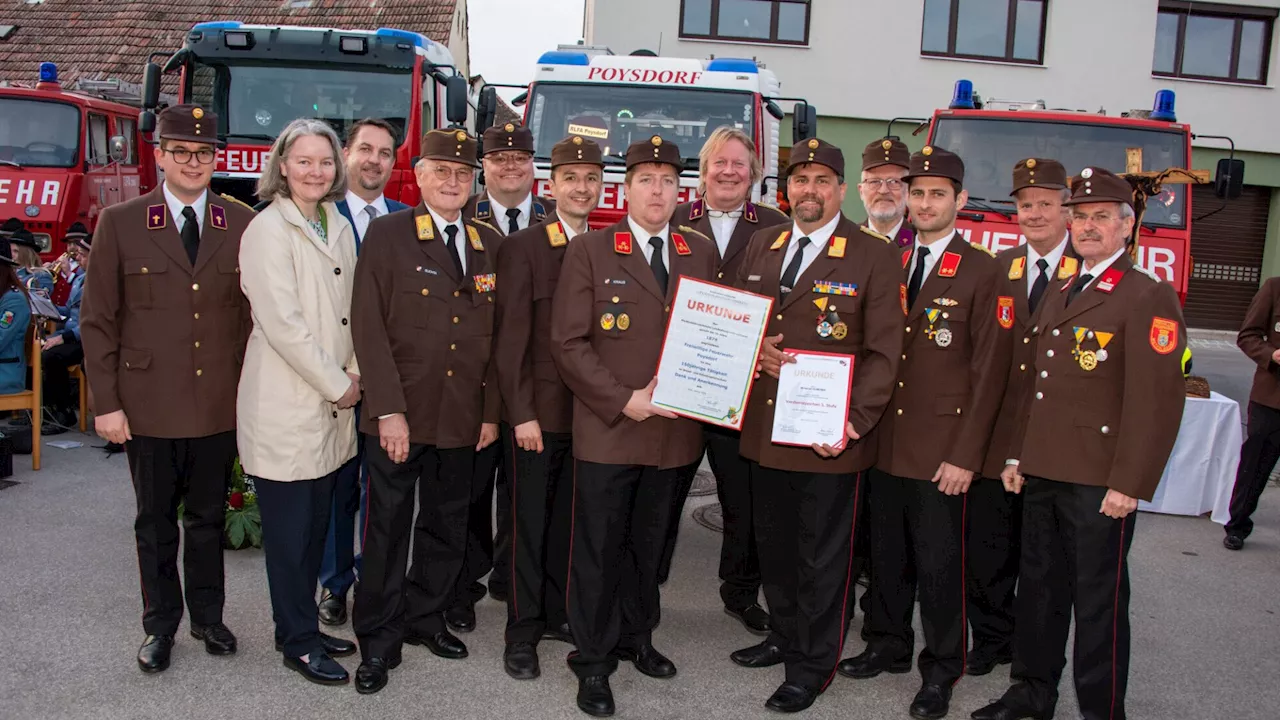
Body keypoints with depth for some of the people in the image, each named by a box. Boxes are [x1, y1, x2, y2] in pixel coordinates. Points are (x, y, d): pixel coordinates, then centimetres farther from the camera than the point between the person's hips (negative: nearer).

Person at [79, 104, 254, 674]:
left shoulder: (243, 225, 1)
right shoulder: (120, 223, -1)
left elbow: (256, 315, 4)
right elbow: (98, 321, -1)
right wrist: (106, 403, -5)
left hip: (219, 406, 1)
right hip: (149, 407, -1)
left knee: (208, 518, 15)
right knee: (156, 524, 13)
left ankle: (208, 617, 31)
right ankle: (160, 625, 29)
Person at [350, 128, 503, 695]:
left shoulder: (490, 244, 10)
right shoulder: (387, 234, -3)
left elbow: (496, 333, 9)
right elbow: (369, 328, -9)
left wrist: (491, 410, 4)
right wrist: (388, 411, -15)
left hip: (462, 417, 4)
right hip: (399, 415, -4)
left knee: (447, 525, 14)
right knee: (388, 528, 4)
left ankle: (425, 618, 32)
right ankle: (378, 641, 17)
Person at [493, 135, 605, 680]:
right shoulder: (522, 247, -3)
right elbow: (511, 337, -8)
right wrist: (522, 413, -13)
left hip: (591, 410, 4)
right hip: (536, 411, -3)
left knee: (570, 518, 14)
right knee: (530, 522, 6)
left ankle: (559, 612, 29)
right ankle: (523, 630, 17)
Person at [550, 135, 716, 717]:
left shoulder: (702, 253, 9)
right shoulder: (589, 251, -2)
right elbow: (568, 342, -7)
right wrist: (623, 401, -14)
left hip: (674, 430, 4)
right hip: (607, 430, -3)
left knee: (648, 544, 16)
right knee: (599, 548, 4)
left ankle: (636, 637, 35)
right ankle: (593, 660, 19)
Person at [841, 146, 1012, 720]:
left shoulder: (983, 271, -5)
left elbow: (989, 371, -8)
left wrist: (966, 455, -12)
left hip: (941, 451, -4)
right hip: (884, 444, 4)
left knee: (938, 564, 6)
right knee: (887, 555, 14)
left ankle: (941, 670, 23)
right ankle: (889, 646, 33)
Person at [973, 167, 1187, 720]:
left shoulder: (1148, 297, -10)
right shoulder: (1057, 293, 15)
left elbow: (1158, 399, -17)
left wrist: (1130, 484, -19)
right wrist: (1018, 455, 15)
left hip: (1100, 483, -7)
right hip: (1043, 473, 8)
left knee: (1097, 601, 5)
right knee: (1039, 587, 17)